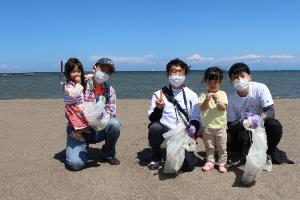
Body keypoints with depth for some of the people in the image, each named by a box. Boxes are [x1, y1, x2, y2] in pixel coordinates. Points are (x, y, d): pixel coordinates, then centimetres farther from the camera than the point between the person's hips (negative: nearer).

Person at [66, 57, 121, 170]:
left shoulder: (110, 90, 3)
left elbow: (111, 112, -9)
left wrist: (101, 114, -30)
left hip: (97, 130, 3)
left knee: (115, 123, -28)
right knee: (77, 164, -23)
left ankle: (108, 155, -1)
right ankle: (83, 148, 15)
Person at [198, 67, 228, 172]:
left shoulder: (222, 94, -1)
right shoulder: (203, 95, 0)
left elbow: (223, 108, -11)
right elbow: (202, 108, -10)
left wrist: (217, 101, -26)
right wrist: (206, 100, -26)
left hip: (220, 126, 0)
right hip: (207, 126, 1)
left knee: (222, 147, 10)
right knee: (209, 147, 12)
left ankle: (222, 162, 25)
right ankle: (210, 161, 25)